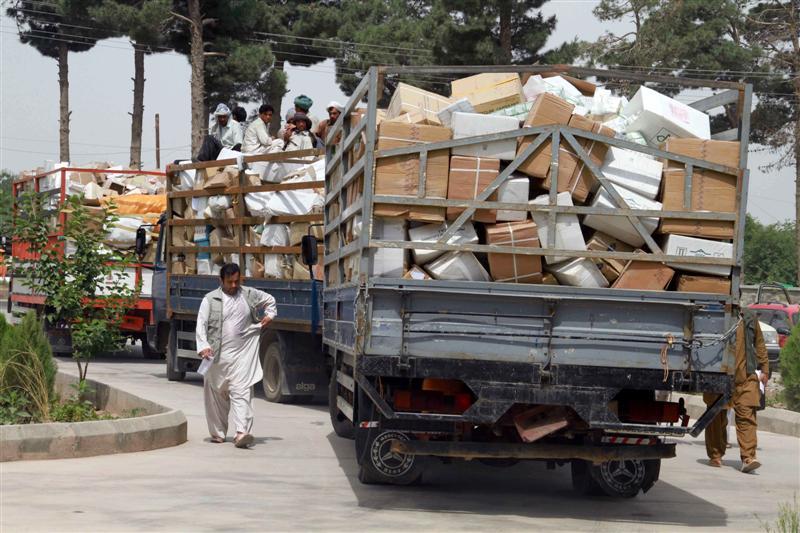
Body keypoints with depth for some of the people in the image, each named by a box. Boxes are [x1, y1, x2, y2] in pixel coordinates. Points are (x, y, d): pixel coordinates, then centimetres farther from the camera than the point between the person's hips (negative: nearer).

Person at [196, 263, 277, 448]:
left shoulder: (249, 295, 10)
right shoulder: (210, 299, 2)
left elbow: (270, 300, 30)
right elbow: (201, 324, -6)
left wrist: (270, 315, 12)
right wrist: (203, 346, -19)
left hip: (242, 355, 0)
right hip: (217, 356, 0)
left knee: (242, 392, -13)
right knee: (217, 394, 8)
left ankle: (242, 432, -23)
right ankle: (218, 433, 22)